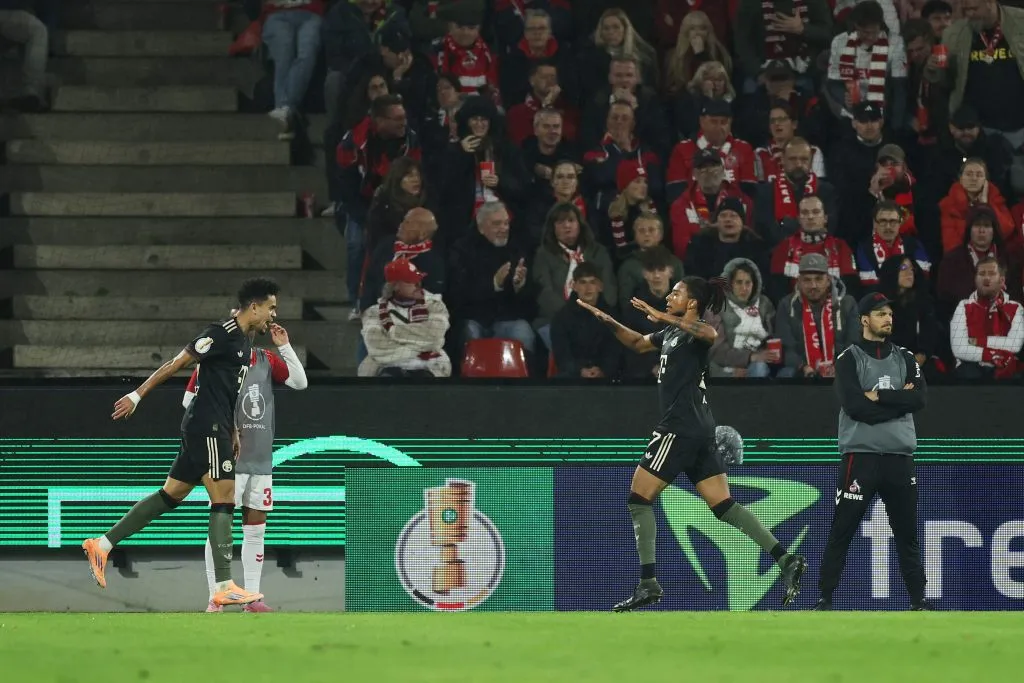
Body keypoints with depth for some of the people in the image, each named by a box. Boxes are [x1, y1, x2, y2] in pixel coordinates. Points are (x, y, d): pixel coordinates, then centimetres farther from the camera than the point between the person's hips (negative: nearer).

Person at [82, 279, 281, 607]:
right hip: (207, 427, -10)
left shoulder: (244, 341, 16)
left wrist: (233, 432, 23)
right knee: (224, 499, -11)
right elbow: (176, 364, -13)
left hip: (217, 429, 10)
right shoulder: (222, 334, -14)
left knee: (171, 495, 12)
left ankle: (102, 545, 15)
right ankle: (224, 587, -13)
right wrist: (137, 395, -13)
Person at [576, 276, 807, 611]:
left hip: (681, 427, -10)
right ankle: (786, 560, -6)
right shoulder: (671, 333, 19)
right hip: (699, 430, 10)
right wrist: (607, 321, 21)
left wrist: (662, 317, -37)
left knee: (639, 499, -3)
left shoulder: (693, 333, -8)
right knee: (723, 505, 3)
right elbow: (637, 343, 36)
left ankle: (648, 583, -4)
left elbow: (709, 333, -34)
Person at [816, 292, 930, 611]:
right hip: (860, 455, -4)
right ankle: (825, 599, -1)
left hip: (899, 457, 4)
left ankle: (918, 599, 15)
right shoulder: (849, 359, 0)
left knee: (907, 533, 8)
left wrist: (880, 396, -11)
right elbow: (854, 406, -15)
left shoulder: (905, 359, 12)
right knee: (841, 532, -4)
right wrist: (898, 400, -10)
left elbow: (920, 399, -4)